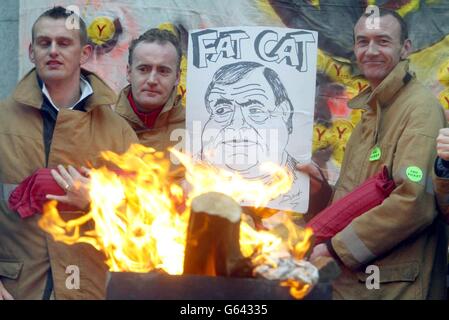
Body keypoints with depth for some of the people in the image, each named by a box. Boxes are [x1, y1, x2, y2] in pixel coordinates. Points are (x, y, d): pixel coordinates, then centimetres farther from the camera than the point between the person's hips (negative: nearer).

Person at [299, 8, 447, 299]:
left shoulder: (421, 107, -13)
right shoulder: (371, 111, 16)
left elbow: (415, 201, -26)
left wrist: (337, 247, -18)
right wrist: (321, 189, 1)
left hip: (398, 287, -8)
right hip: (354, 280, 9)